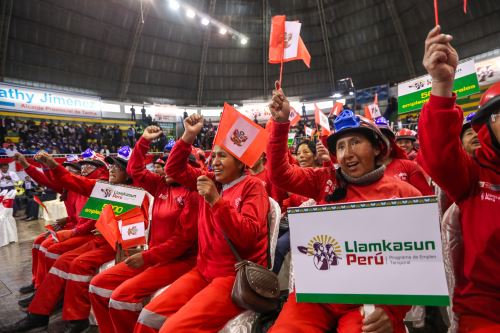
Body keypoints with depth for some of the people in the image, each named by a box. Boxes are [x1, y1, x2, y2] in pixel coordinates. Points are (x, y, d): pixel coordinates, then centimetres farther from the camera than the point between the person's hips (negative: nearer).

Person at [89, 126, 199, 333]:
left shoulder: (192, 194, -15)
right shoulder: (161, 186, 8)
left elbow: (183, 239, -19)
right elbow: (135, 170, 16)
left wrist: (146, 257, -17)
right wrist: (145, 140, 7)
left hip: (179, 260, -8)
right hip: (153, 257, 8)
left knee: (122, 296, -23)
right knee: (99, 284, 3)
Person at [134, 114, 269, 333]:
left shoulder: (253, 187, -9)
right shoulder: (211, 181, 9)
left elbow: (247, 237, -19)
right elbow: (174, 169, 13)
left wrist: (217, 201, -26)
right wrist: (188, 137, 0)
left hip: (237, 276, -6)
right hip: (204, 270, 6)